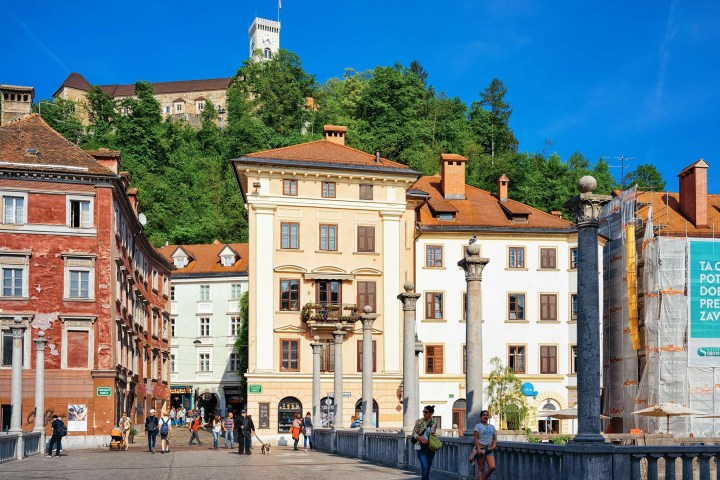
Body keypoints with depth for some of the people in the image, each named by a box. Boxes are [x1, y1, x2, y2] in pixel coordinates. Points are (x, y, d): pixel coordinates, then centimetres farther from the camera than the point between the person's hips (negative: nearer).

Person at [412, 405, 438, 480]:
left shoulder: (434, 423, 2)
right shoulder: (419, 422, -4)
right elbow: (414, 433, -4)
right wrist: (421, 438, -21)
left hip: (430, 448, 3)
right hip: (421, 447, -3)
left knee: (428, 468, 9)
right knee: (425, 468, -15)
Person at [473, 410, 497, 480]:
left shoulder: (492, 427, 17)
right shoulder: (478, 426, 1)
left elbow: (495, 438, 17)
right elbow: (476, 438, -6)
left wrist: (494, 445, -4)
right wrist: (478, 449, -17)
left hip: (489, 450, 4)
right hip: (481, 448, -4)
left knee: (492, 467, -11)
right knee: (481, 468, -1)